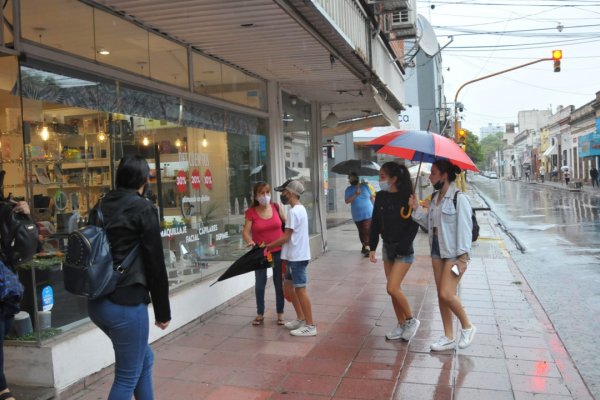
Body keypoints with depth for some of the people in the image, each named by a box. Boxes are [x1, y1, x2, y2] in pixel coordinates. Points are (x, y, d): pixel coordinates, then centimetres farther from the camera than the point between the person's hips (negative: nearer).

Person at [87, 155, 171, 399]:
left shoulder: (99, 207, 11)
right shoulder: (143, 209, -9)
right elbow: (155, 264, -10)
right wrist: (163, 311, -2)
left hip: (97, 302, 8)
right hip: (126, 304, -8)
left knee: (144, 358, 24)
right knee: (127, 377, 5)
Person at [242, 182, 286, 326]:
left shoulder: (277, 208, -3)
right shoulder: (251, 212, -7)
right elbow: (246, 231, -11)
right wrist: (250, 241, -31)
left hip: (278, 251, 1)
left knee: (279, 283, 9)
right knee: (260, 284, 8)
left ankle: (280, 314, 24)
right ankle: (260, 314, 24)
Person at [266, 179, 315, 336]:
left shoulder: (293, 211, -18)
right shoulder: (300, 209, 14)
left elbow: (286, 237, -17)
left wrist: (268, 246, -7)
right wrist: (272, 246, 11)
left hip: (297, 257, -10)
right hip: (295, 256, 10)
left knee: (300, 289, -4)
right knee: (289, 285, 18)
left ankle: (310, 325, 2)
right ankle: (300, 318, 26)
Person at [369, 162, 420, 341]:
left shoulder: (406, 197, -14)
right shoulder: (380, 197, 2)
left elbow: (414, 225, -13)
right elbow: (375, 223, 8)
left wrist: (403, 248, -18)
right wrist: (372, 247, 5)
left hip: (403, 250, -6)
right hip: (387, 247, 6)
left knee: (392, 288, -12)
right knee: (395, 288, 11)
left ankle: (411, 320, 10)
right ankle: (401, 325, 24)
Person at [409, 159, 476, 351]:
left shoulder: (459, 199, -13)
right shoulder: (435, 198, 10)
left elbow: (464, 228, -16)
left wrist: (462, 257, -19)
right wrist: (416, 209, 1)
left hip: (454, 253, -8)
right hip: (437, 250, 8)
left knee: (447, 294, -14)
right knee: (441, 295, 10)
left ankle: (467, 326, 12)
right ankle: (448, 337, 21)